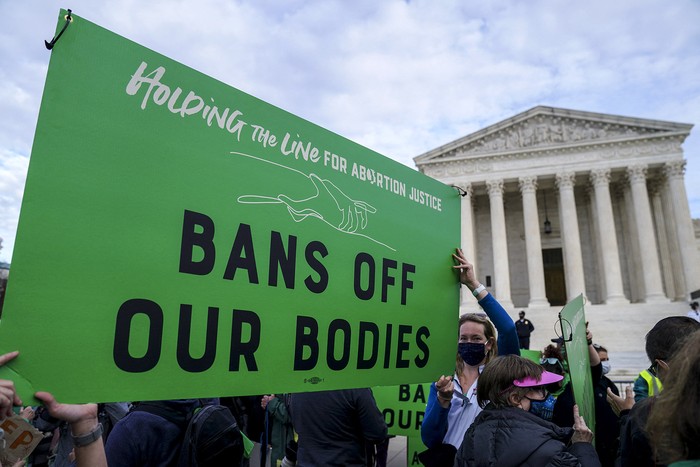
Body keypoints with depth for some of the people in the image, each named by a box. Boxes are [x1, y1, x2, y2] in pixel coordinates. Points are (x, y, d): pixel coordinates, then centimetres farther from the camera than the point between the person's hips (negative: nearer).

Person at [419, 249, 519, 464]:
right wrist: (443, 399, -17)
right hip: (448, 459, 1)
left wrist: (474, 285, -14)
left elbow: (508, 329, -14)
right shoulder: (443, 382, 6)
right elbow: (428, 439, -2)